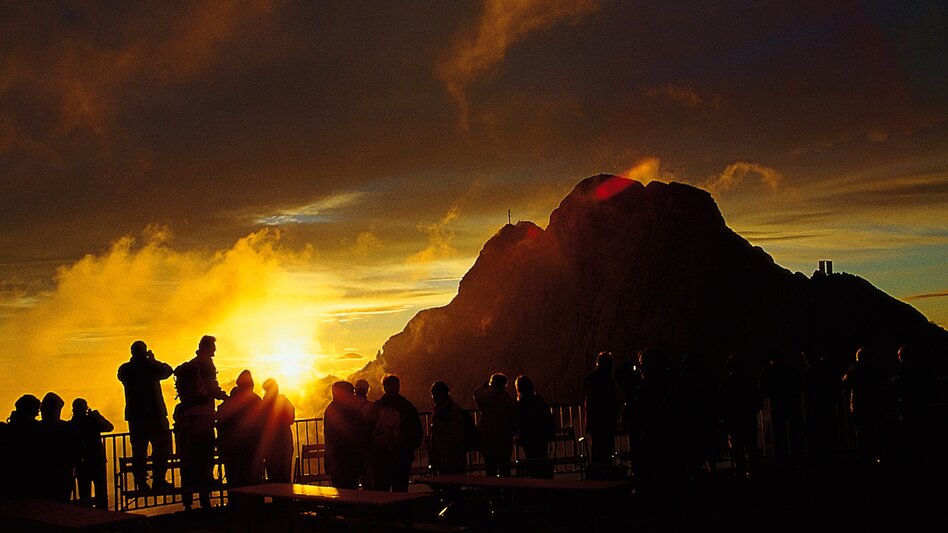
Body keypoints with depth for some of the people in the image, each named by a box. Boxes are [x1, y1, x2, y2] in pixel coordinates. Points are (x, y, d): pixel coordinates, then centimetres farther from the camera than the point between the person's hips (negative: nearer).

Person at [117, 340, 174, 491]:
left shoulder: (124, 369, 0)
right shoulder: (150, 366, -11)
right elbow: (167, 370, 4)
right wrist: (153, 360, 13)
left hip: (134, 415, 4)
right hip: (155, 413, -4)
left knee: (138, 450, 7)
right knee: (161, 447, 5)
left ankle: (141, 482, 4)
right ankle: (158, 479, -1)